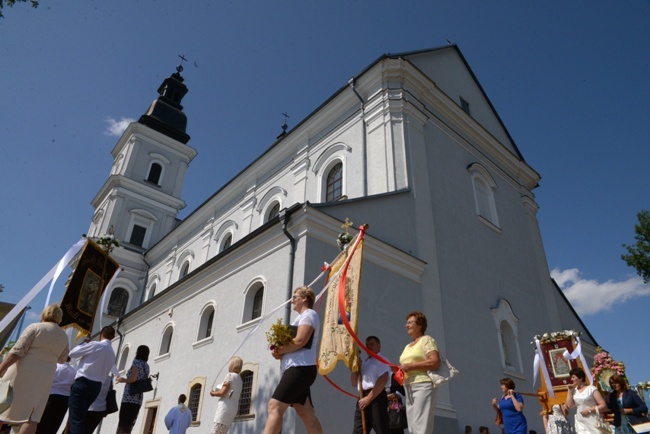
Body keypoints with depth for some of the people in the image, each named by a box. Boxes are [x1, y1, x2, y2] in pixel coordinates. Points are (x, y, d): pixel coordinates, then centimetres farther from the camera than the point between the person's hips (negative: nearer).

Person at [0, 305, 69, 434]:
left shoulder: (35, 327, -4)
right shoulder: (64, 337, 9)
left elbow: (17, 351, -13)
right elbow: (62, 359, 19)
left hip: (23, 372, -3)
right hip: (44, 377, 3)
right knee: (30, 418, 3)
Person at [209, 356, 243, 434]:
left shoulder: (231, 375, -4)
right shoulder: (239, 380, 22)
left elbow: (223, 392, -11)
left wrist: (213, 393, 5)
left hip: (225, 407, -9)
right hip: (233, 408, 9)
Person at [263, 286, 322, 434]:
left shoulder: (308, 314, -4)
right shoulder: (303, 317, 26)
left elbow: (299, 342, -18)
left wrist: (278, 351, -7)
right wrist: (281, 353, 3)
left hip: (300, 368, -10)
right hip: (298, 369, 10)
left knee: (275, 406, -16)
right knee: (306, 414, 7)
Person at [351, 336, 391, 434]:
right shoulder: (365, 363, 24)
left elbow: (382, 380, -14)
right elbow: (354, 383, 21)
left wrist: (369, 398, -18)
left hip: (376, 398, -8)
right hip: (363, 398, 8)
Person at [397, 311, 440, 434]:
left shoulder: (426, 339, 0)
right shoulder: (408, 346, 23)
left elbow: (435, 362, -14)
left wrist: (411, 366, -17)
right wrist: (401, 370, 4)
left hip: (423, 385, -8)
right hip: (409, 387, 8)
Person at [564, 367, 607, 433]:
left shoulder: (592, 389, -7)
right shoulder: (574, 390, 7)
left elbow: (604, 406, -9)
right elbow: (569, 405, -2)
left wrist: (589, 410, -17)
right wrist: (570, 390, -1)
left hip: (592, 422, -4)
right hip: (580, 423, 4)